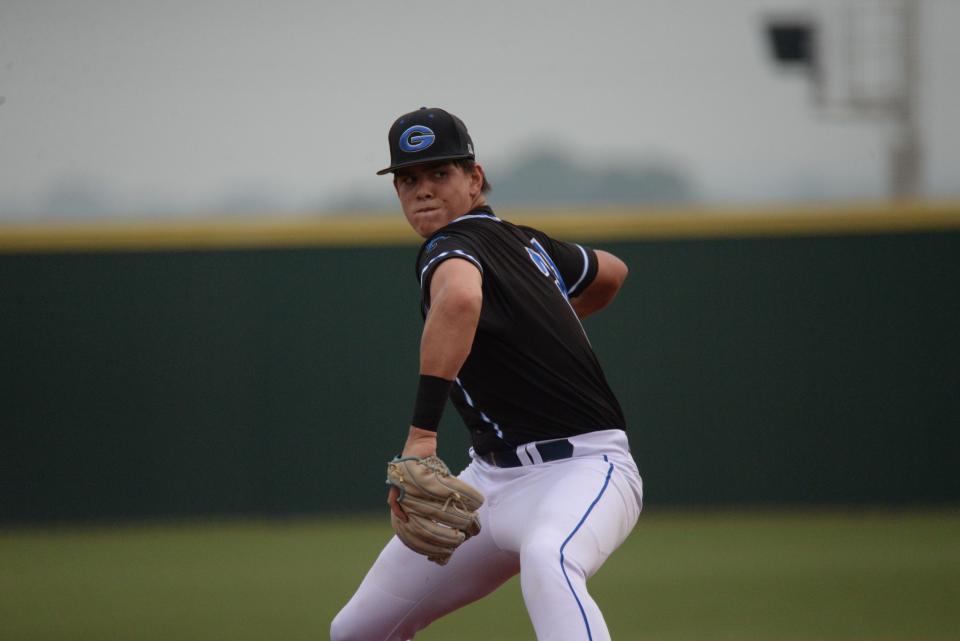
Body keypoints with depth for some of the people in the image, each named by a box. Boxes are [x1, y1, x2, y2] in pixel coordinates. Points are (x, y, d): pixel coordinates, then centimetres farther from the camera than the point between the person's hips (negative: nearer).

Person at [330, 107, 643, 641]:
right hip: (495, 477, 10)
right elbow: (611, 273, 28)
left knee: (546, 561, -45)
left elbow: (460, 300, -42)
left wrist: (423, 432, -45)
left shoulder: (449, 247, -15)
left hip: (582, 469, -10)